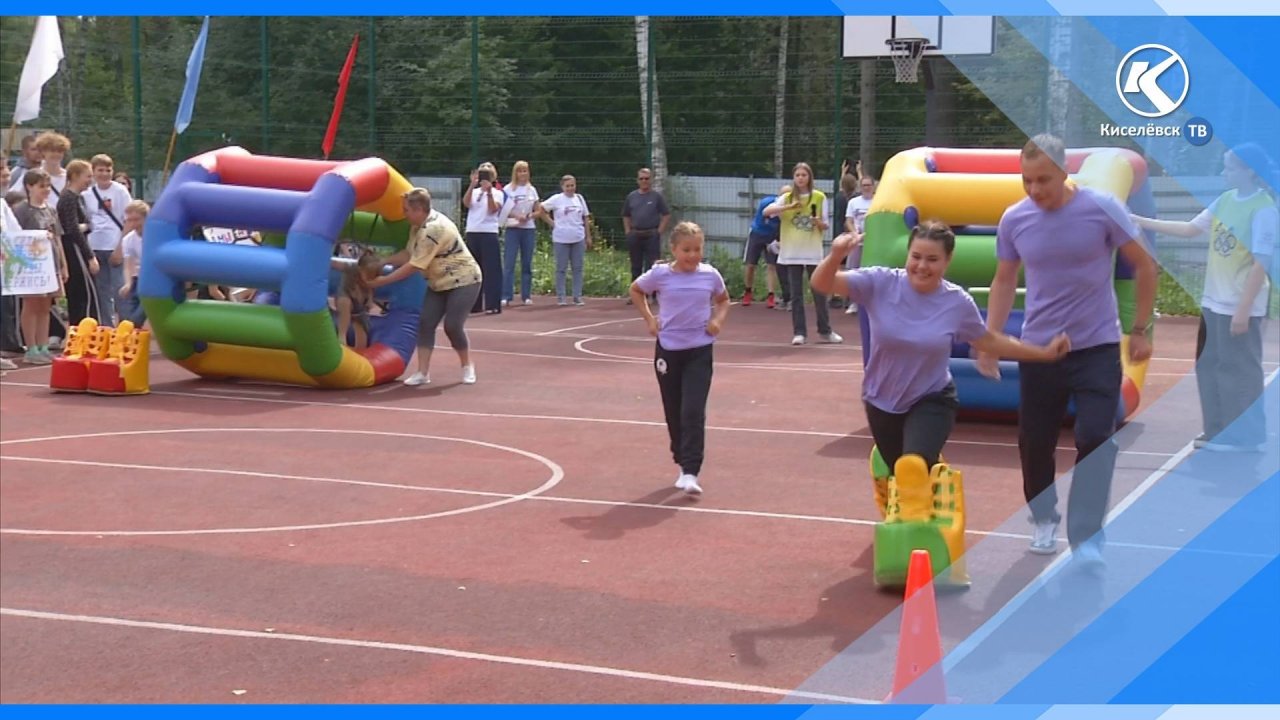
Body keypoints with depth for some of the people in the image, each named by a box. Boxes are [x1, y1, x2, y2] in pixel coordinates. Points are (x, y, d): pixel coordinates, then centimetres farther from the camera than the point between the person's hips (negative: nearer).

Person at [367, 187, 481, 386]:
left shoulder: (434, 229, -29)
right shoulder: (418, 226, 1)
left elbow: (414, 266, -27)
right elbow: (408, 254, 5)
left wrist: (383, 280, -22)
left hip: (463, 281, -9)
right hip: (439, 283, 9)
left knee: (452, 326, -13)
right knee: (425, 323, -3)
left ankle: (467, 367, 11)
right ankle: (423, 372, -2)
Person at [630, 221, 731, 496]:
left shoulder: (710, 275, -3)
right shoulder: (660, 274, -5)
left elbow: (723, 299, 17)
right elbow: (636, 290, 14)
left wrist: (718, 319, -3)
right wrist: (649, 318, 2)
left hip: (699, 351, -1)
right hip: (668, 349, 1)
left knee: (693, 412, -12)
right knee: (674, 412, 10)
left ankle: (690, 472, -13)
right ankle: (683, 463, 27)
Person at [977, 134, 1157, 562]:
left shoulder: (1102, 209, -12)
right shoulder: (1014, 220, -4)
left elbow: (1144, 266, -1)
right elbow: (1004, 281, 10)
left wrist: (1140, 330, -1)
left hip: (1097, 347, -2)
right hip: (1038, 349, 3)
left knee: (1096, 441, -10)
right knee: (1034, 442, 8)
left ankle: (1086, 539, -3)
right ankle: (1044, 521, 31)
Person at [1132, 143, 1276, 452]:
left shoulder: (1264, 210, -16)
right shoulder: (1225, 200, 7)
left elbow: (1262, 263, -19)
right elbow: (1190, 229, 16)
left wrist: (1243, 309, -21)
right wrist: (1144, 222, 11)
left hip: (1240, 306, -8)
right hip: (1213, 301, 8)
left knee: (1239, 370, 0)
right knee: (1209, 366, 14)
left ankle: (1245, 437, 12)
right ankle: (1219, 431, 25)